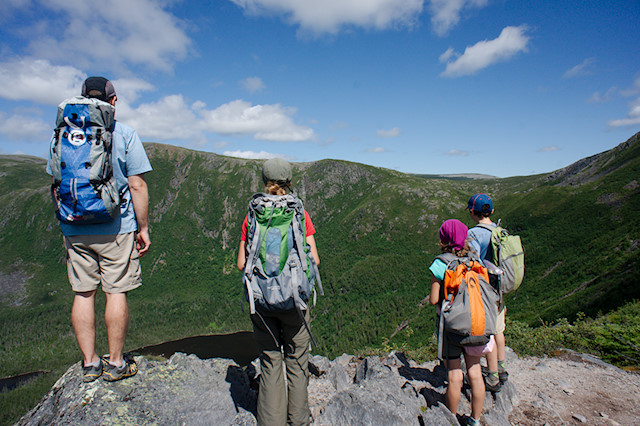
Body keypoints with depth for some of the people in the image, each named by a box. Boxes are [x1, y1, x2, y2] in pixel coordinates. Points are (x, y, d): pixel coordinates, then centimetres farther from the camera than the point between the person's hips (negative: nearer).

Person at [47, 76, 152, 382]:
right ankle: (116, 363, 14)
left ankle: (89, 363, 21)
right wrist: (143, 228, -3)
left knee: (84, 293, 11)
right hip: (116, 229, -4)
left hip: (75, 230, 4)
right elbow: (137, 186, -10)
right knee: (117, 292, 4)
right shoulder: (124, 134, -6)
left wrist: (65, 226, 21)